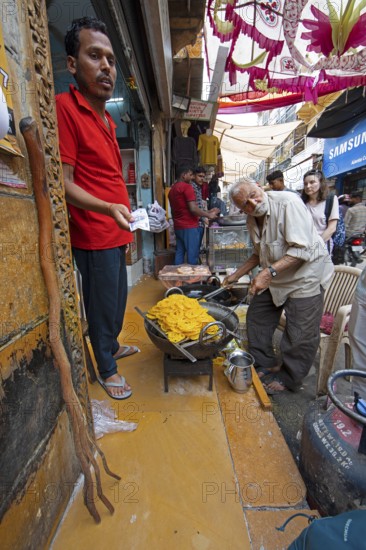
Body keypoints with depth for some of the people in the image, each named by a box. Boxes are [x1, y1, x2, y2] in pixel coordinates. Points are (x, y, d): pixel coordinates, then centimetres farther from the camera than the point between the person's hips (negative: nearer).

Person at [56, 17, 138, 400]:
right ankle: (106, 370, 27)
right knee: (103, 305, 4)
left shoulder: (108, 120, 17)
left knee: (119, 298, 20)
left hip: (115, 233, 9)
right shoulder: (65, 107, -9)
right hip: (94, 236, -9)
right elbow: (64, 183, -16)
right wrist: (109, 209, -31)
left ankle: (112, 346, 44)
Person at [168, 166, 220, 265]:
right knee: (192, 256, -3)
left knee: (179, 254, 10)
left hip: (178, 227, 8)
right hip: (189, 227, -8)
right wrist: (209, 215, -5)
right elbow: (193, 209, -17)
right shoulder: (187, 187, -9)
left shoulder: (172, 189, 16)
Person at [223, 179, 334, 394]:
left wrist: (269, 272, -36)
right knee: (256, 317, 11)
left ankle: (289, 379, 23)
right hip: (274, 277, 8)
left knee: (300, 336, -1)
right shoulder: (252, 219, 1)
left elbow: (302, 249, -29)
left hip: (305, 274, -7)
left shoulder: (288, 202, -23)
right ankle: (265, 364, 31)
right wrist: (236, 275, 11)